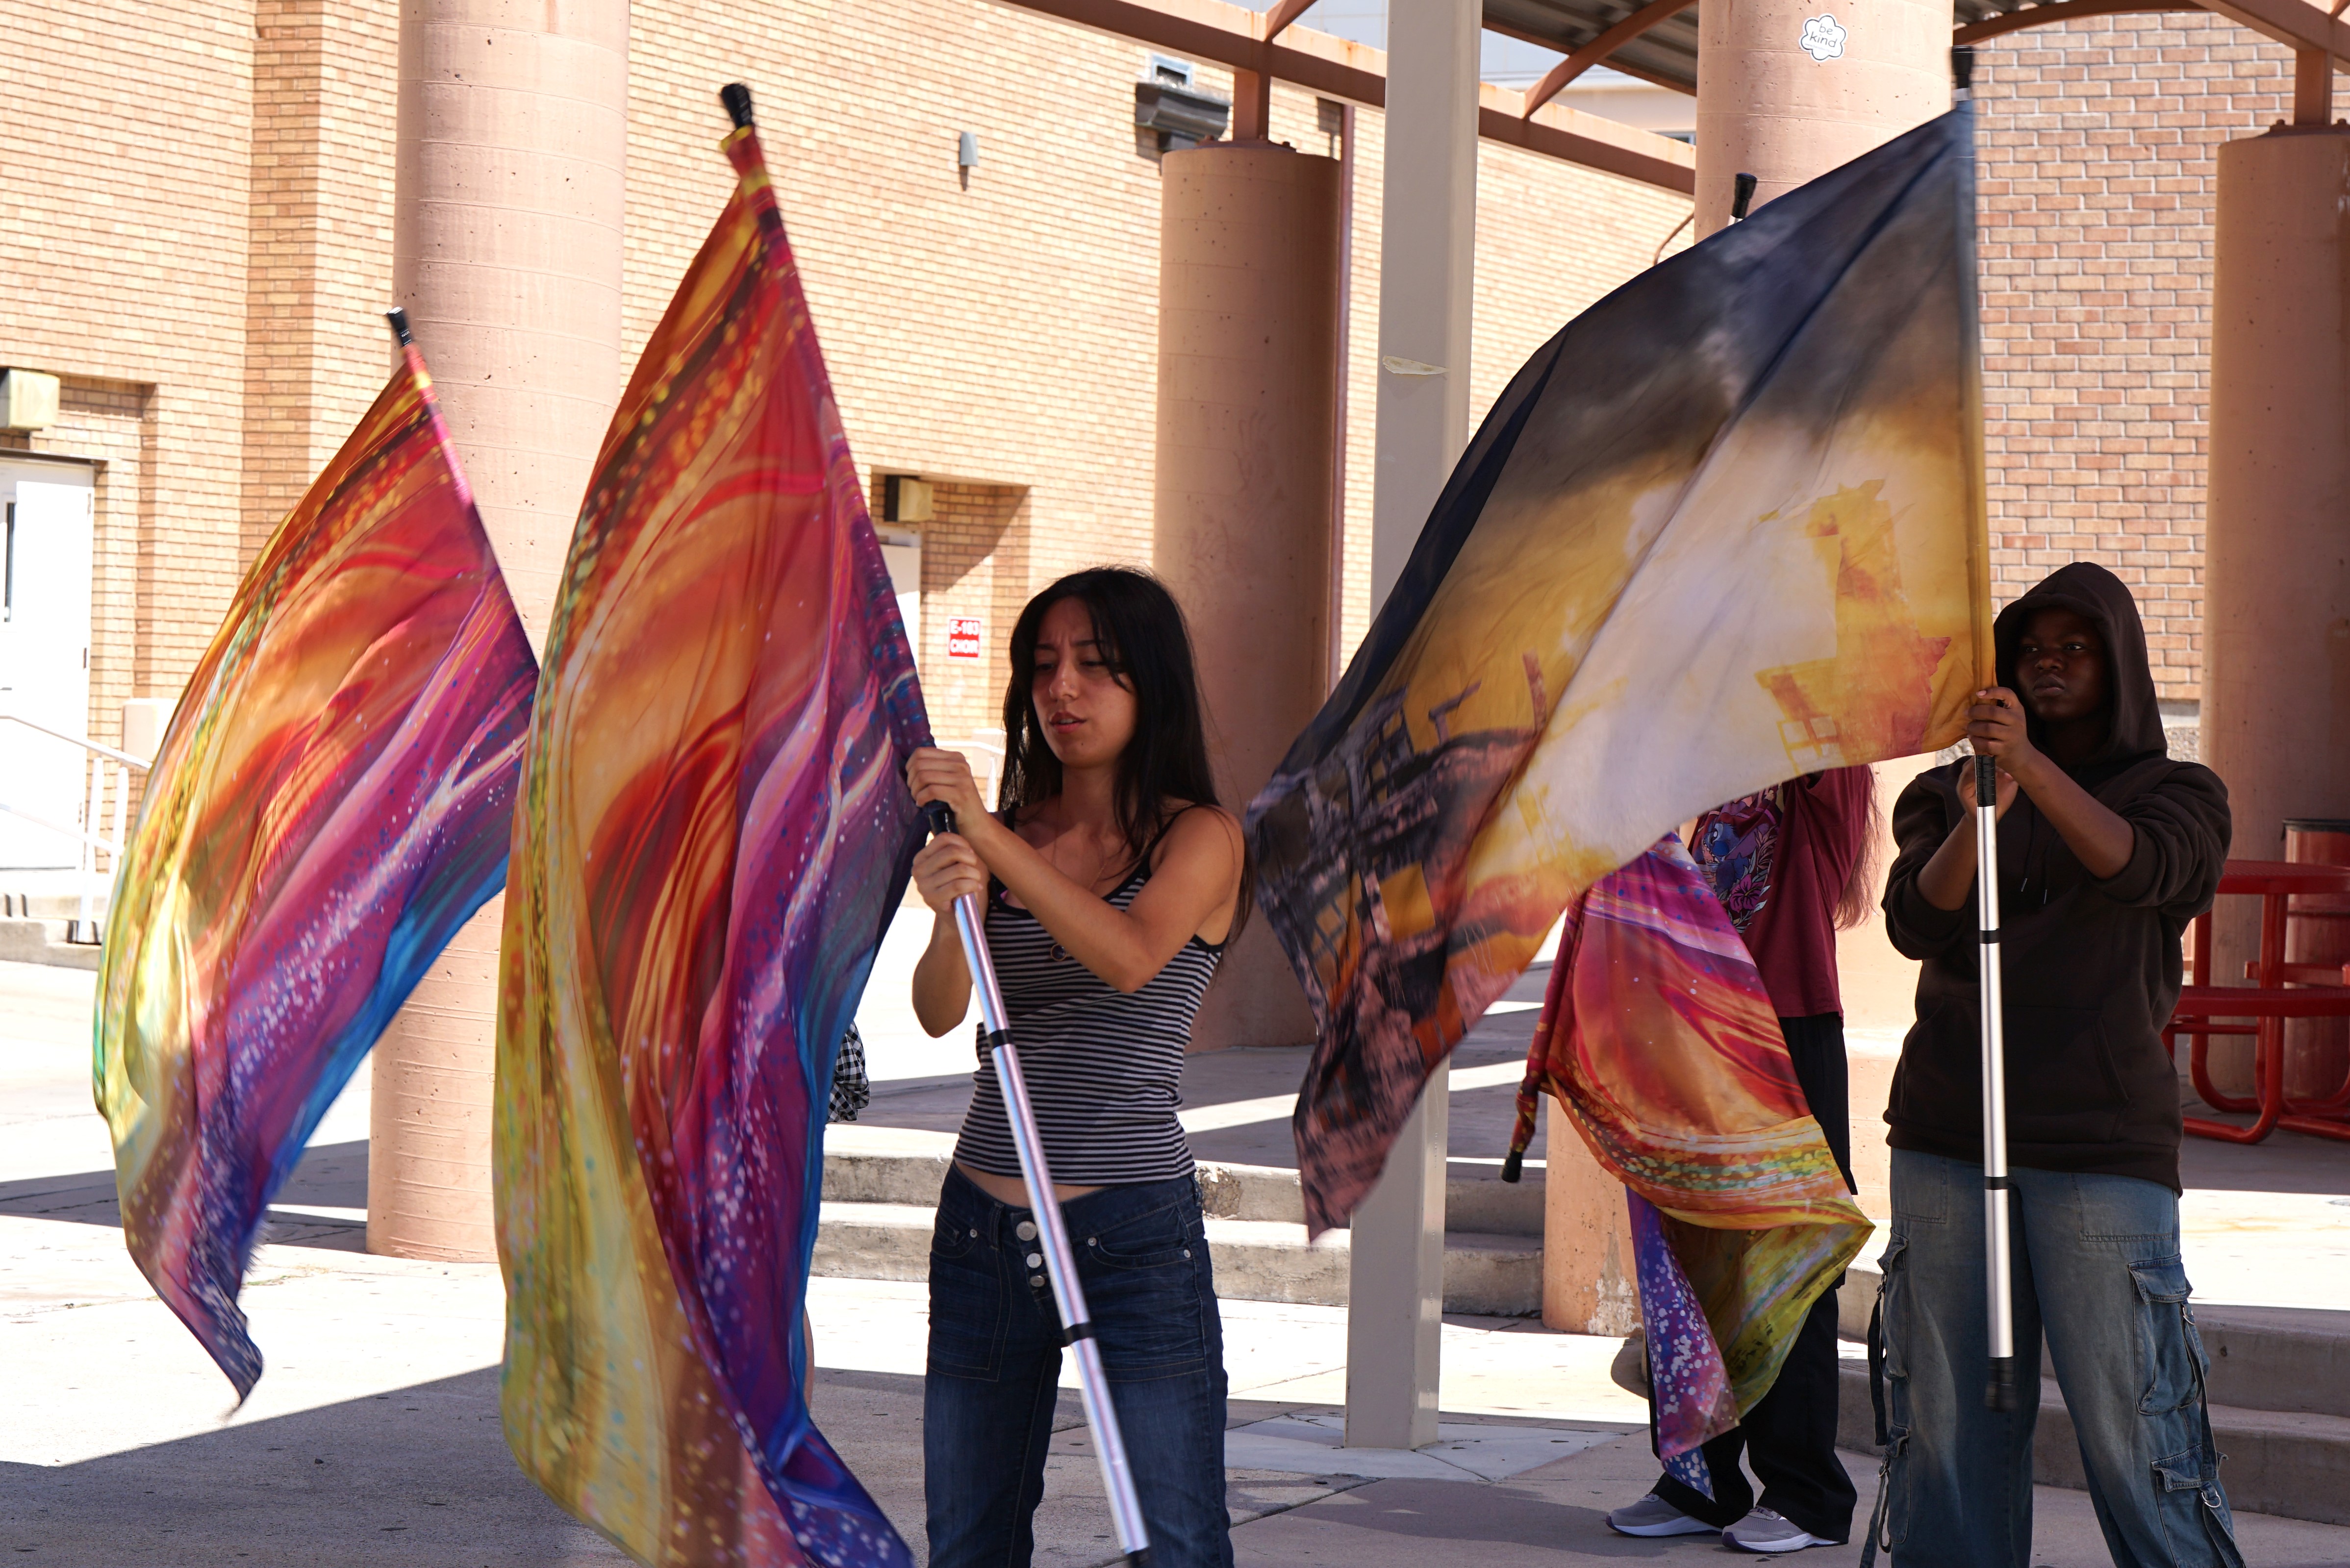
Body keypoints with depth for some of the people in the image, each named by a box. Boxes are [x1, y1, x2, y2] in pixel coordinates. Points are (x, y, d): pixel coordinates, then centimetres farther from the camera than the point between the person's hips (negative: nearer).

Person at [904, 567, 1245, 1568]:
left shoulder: (1200, 838, -1)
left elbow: (1129, 958, -21)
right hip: (982, 1224, 4)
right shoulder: (1008, 838, 10)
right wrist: (952, 911, -25)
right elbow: (940, 1013, -3)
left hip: (1134, 1229, -4)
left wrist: (989, 835, -26)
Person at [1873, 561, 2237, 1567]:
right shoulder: (1943, 794, 15)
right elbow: (1916, 923, -3)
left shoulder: (2180, 794, 8)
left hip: (2105, 1150, -3)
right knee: (1947, 1422, 3)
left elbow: (2139, 867, -15)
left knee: (2130, 1426, -7)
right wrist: (1975, 819, -21)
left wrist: (2031, 766, -29)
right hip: (1946, 1142, 3)